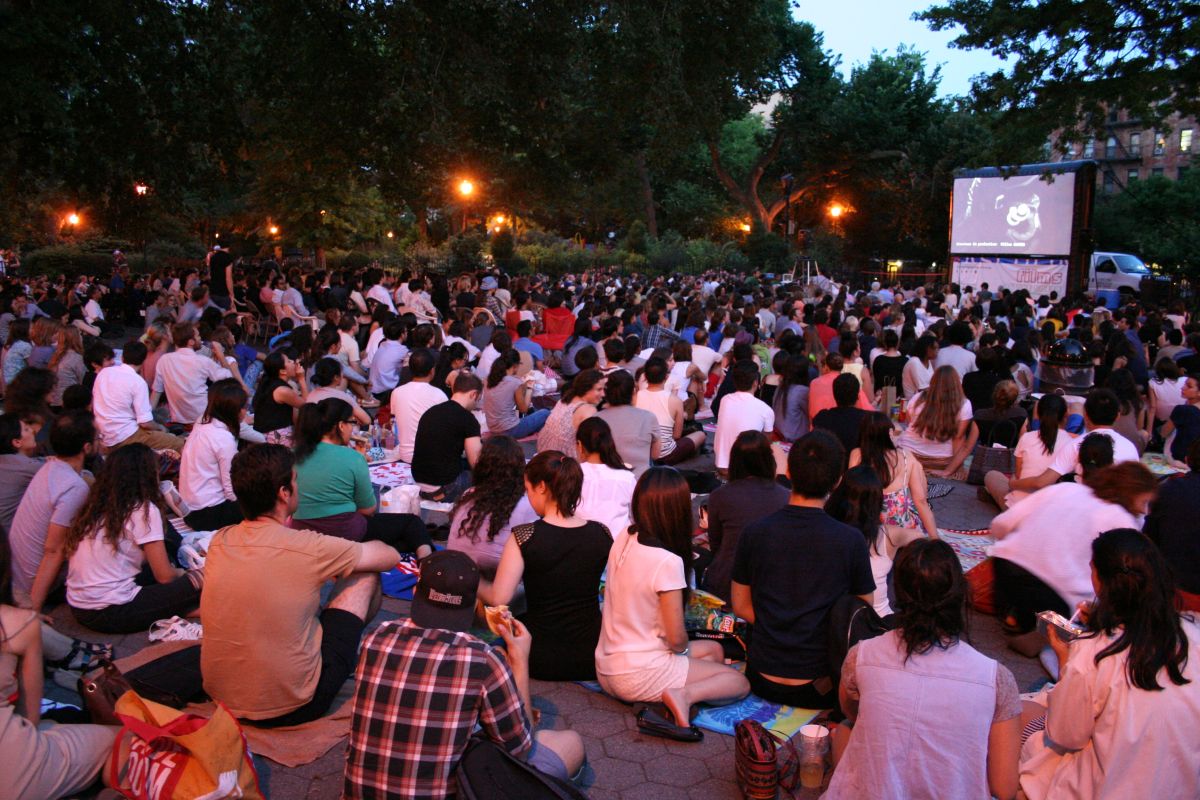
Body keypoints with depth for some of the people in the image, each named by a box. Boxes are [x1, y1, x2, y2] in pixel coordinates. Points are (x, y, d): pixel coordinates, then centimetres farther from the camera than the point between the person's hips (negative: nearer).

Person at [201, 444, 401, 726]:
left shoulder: (217, 542, -5)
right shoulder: (310, 549, -21)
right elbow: (391, 556, -3)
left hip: (220, 697, 6)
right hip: (292, 708, -6)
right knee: (365, 576, 6)